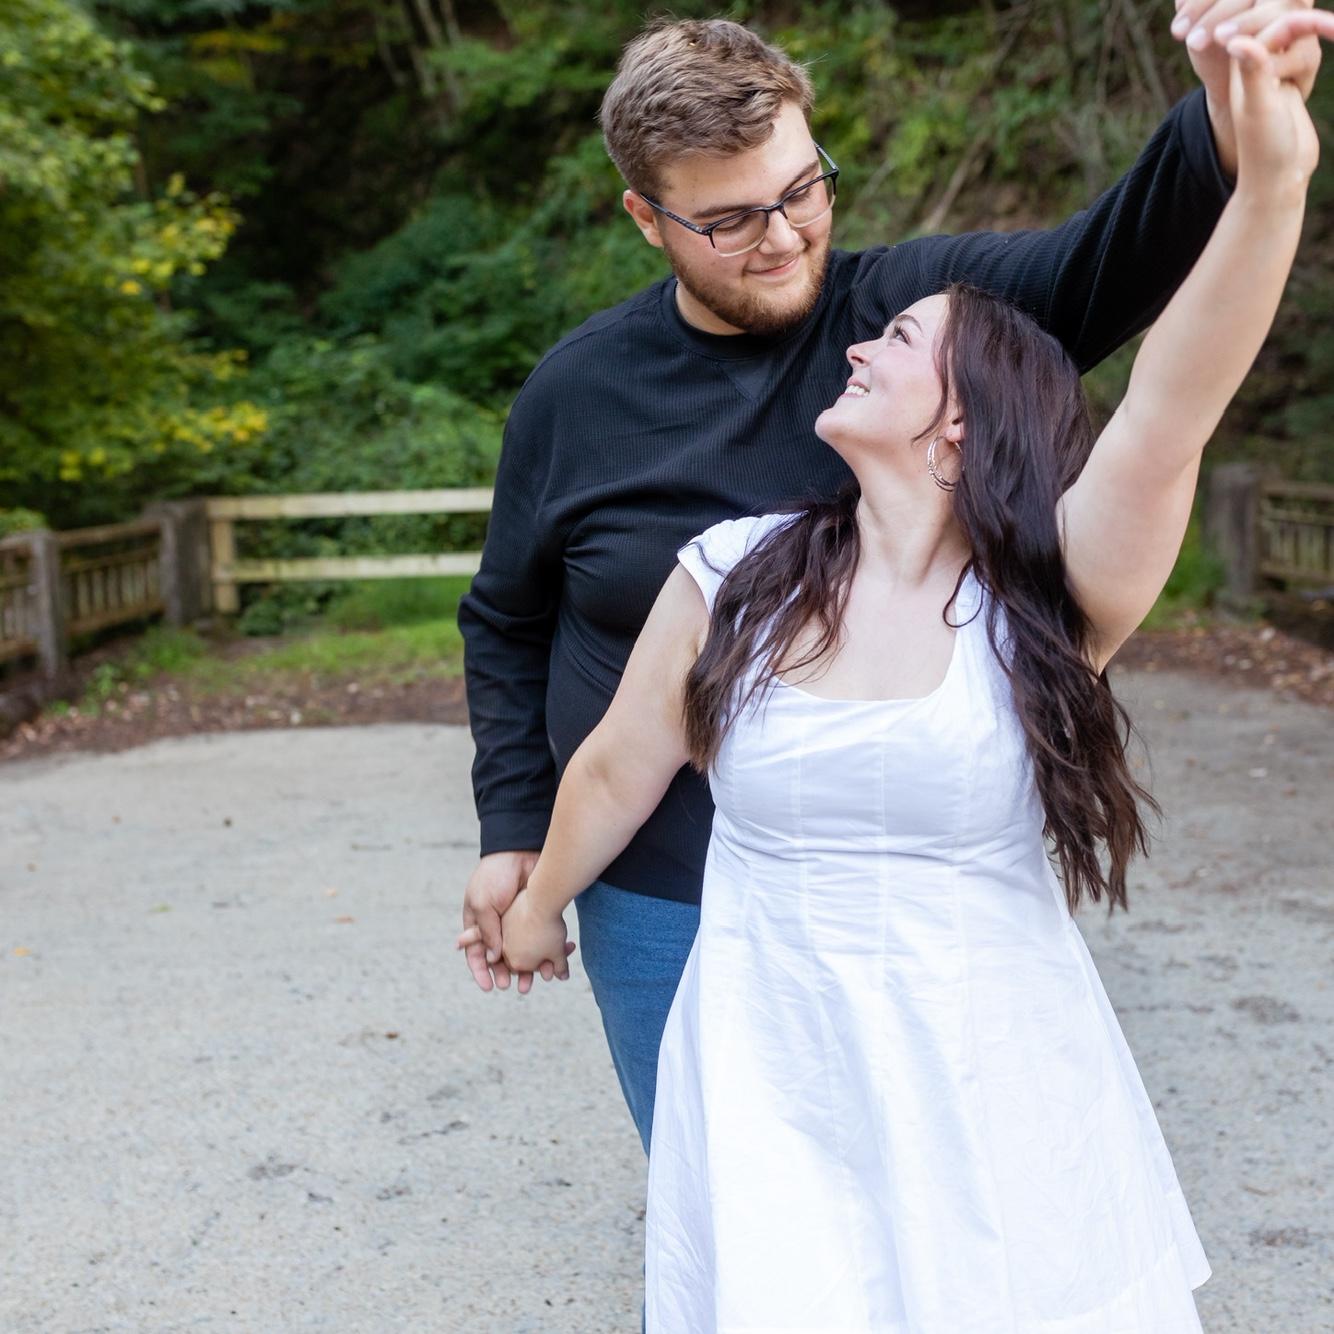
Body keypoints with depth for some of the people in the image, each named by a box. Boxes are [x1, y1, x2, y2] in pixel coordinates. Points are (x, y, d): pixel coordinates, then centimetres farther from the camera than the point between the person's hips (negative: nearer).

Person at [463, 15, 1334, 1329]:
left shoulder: (1045, 598, -10)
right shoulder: (732, 576, -4)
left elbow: (1168, 417, -28)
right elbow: (617, 768, 9)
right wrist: (537, 905, 23)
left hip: (994, 1100, 0)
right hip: (771, 1092, 1)